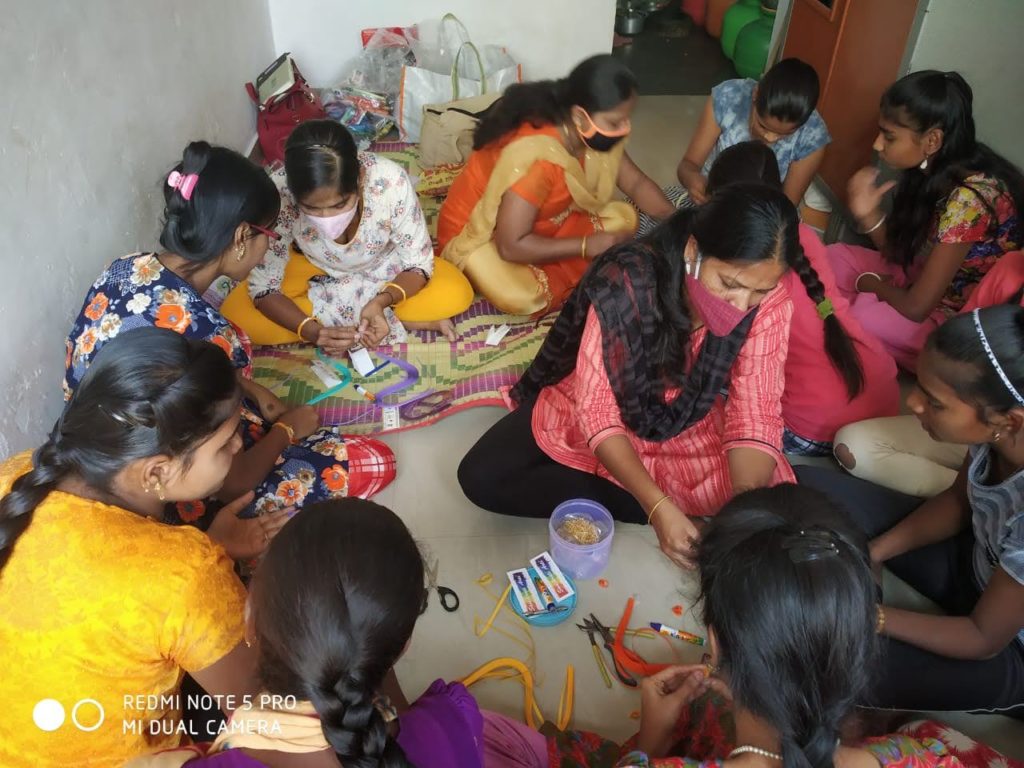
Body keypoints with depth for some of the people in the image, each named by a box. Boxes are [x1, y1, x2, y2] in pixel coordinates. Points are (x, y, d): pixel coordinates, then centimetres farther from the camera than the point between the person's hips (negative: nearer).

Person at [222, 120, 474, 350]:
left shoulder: (391, 182, -35)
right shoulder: (278, 194, -34)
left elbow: (418, 265, -22)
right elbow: (263, 287, -24)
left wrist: (381, 302, -41)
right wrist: (312, 331, -41)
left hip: (385, 266, -1)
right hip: (316, 268, 2)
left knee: (457, 295, -25)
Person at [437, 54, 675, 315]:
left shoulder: (597, 134, -11)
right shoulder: (535, 158, -35)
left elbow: (637, 182, 2)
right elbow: (511, 246, -33)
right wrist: (586, 246, -28)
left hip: (543, 224, 8)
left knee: (623, 218, -5)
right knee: (522, 296, -37)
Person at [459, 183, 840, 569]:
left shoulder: (770, 301, -23)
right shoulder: (625, 284, -33)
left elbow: (755, 413, -18)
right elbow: (597, 411, -28)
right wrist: (659, 507, -39)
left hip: (688, 428, 1)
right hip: (590, 413, 0)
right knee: (482, 477, -20)